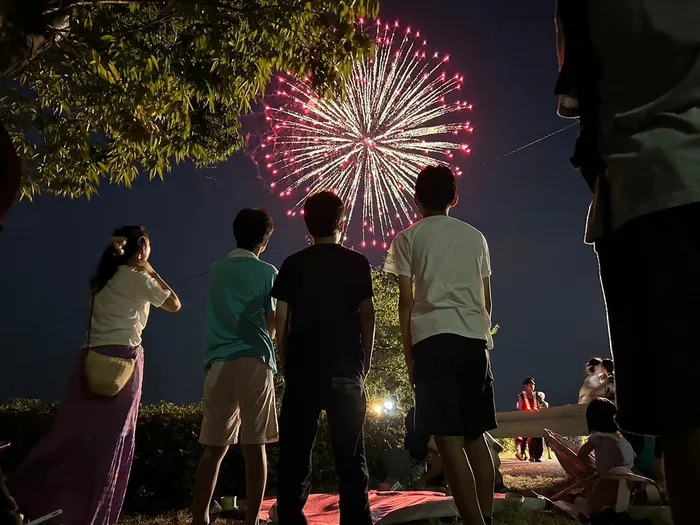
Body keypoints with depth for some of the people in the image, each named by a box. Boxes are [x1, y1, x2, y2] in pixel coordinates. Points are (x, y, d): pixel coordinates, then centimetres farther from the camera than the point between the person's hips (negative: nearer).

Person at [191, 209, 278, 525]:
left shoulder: (217, 270, 15)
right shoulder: (268, 272, 3)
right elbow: (272, 323, 5)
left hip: (219, 362, 4)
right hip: (254, 362, -3)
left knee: (213, 448, 8)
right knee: (254, 447, 1)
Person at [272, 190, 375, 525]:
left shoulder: (292, 265, 7)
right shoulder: (357, 263, 4)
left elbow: (281, 321, 4)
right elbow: (367, 316, 0)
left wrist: (286, 366, 10)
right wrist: (364, 365, 8)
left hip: (301, 369, 1)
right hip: (345, 369, -1)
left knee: (294, 455, 7)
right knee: (350, 455, 6)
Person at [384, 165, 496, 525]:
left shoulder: (409, 237, 6)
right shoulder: (475, 237, 16)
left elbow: (406, 302, 0)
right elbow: (486, 300, 15)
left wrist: (408, 353, 5)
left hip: (434, 337, -4)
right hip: (475, 338, 5)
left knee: (448, 438, -4)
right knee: (474, 435, 15)